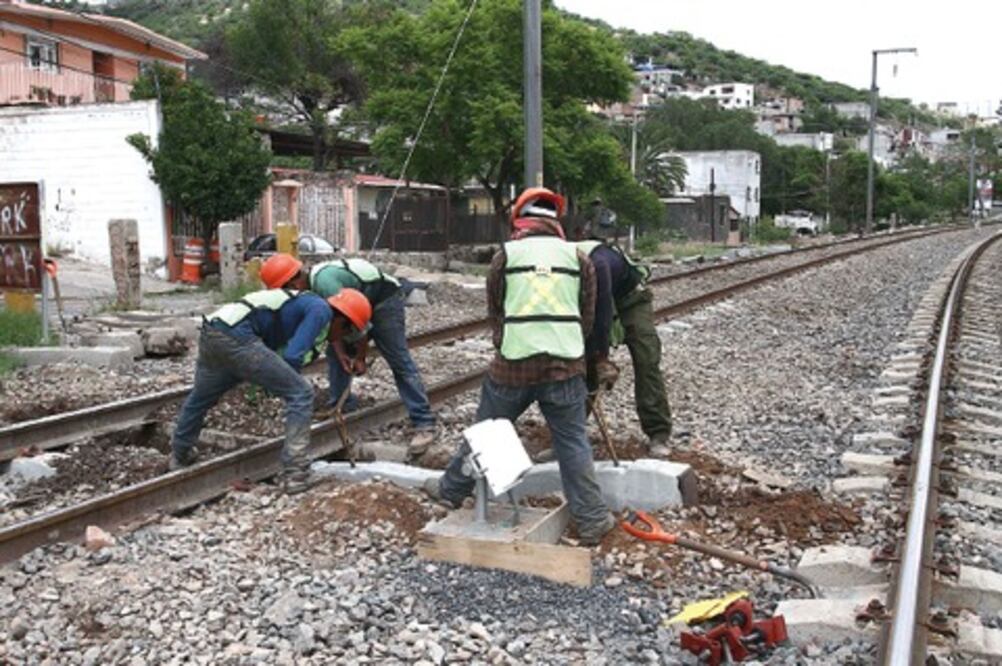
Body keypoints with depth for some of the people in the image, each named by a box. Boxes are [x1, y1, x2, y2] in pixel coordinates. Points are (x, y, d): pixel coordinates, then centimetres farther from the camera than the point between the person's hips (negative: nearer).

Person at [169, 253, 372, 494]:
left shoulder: (303, 306, 26)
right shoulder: (321, 310, 0)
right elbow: (292, 357, -8)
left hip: (211, 333, 10)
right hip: (236, 336, -10)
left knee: (200, 398, 33)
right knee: (301, 394, -3)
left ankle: (180, 456, 56)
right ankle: (295, 473, -6)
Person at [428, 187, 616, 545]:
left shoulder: (506, 255, 3)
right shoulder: (578, 258, 6)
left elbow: (494, 312, 9)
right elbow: (587, 315, 10)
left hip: (513, 363, 0)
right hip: (566, 364, 1)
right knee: (573, 442, 6)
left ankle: (452, 491, 32)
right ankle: (592, 520, 8)